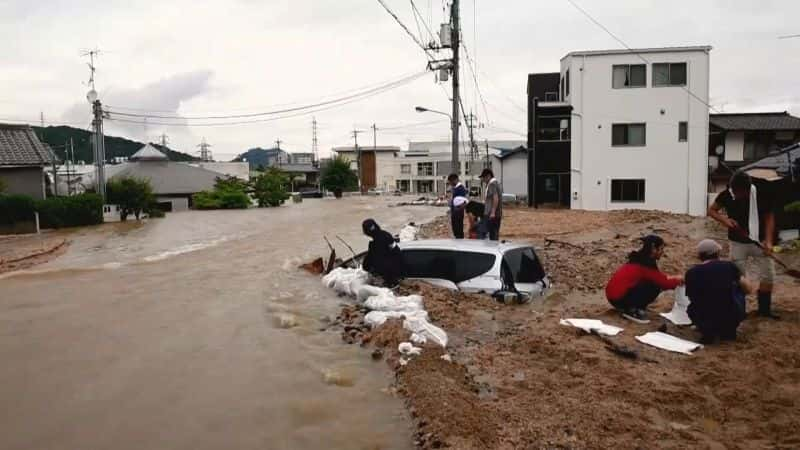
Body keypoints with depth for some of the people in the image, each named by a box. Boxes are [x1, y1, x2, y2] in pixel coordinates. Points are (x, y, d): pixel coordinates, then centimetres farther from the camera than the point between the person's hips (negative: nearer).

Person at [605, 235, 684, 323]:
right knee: (655, 286, -11)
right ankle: (632, 311, -5)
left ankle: (629, 307, 11)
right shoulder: (645, 264, -16)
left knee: (655, 280, 11)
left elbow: (658, 277, 24)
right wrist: (678, 281, 7)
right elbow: (663, 283, -10)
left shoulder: (640, 259, 11)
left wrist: (673, 278, 13)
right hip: (618, 298, -9)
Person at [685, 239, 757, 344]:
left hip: (704, 322, 0)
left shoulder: (691, 273, 0)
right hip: (732, 320, 0)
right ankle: (729, 331, 25)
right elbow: (750, 289, 10)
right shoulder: (729, 266, 0)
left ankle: (708, 332, 9)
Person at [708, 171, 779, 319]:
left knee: (768, 275, 7)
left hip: (759, 241, 0)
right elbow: (711, 210, 0)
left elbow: (769, 217, -7)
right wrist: (724, 219, -20)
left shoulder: (762, 194, -17)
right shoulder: (726, 195, -16)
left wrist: (768, 241, -16)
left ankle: (765, 308, 25)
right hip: (738, 243, 0)